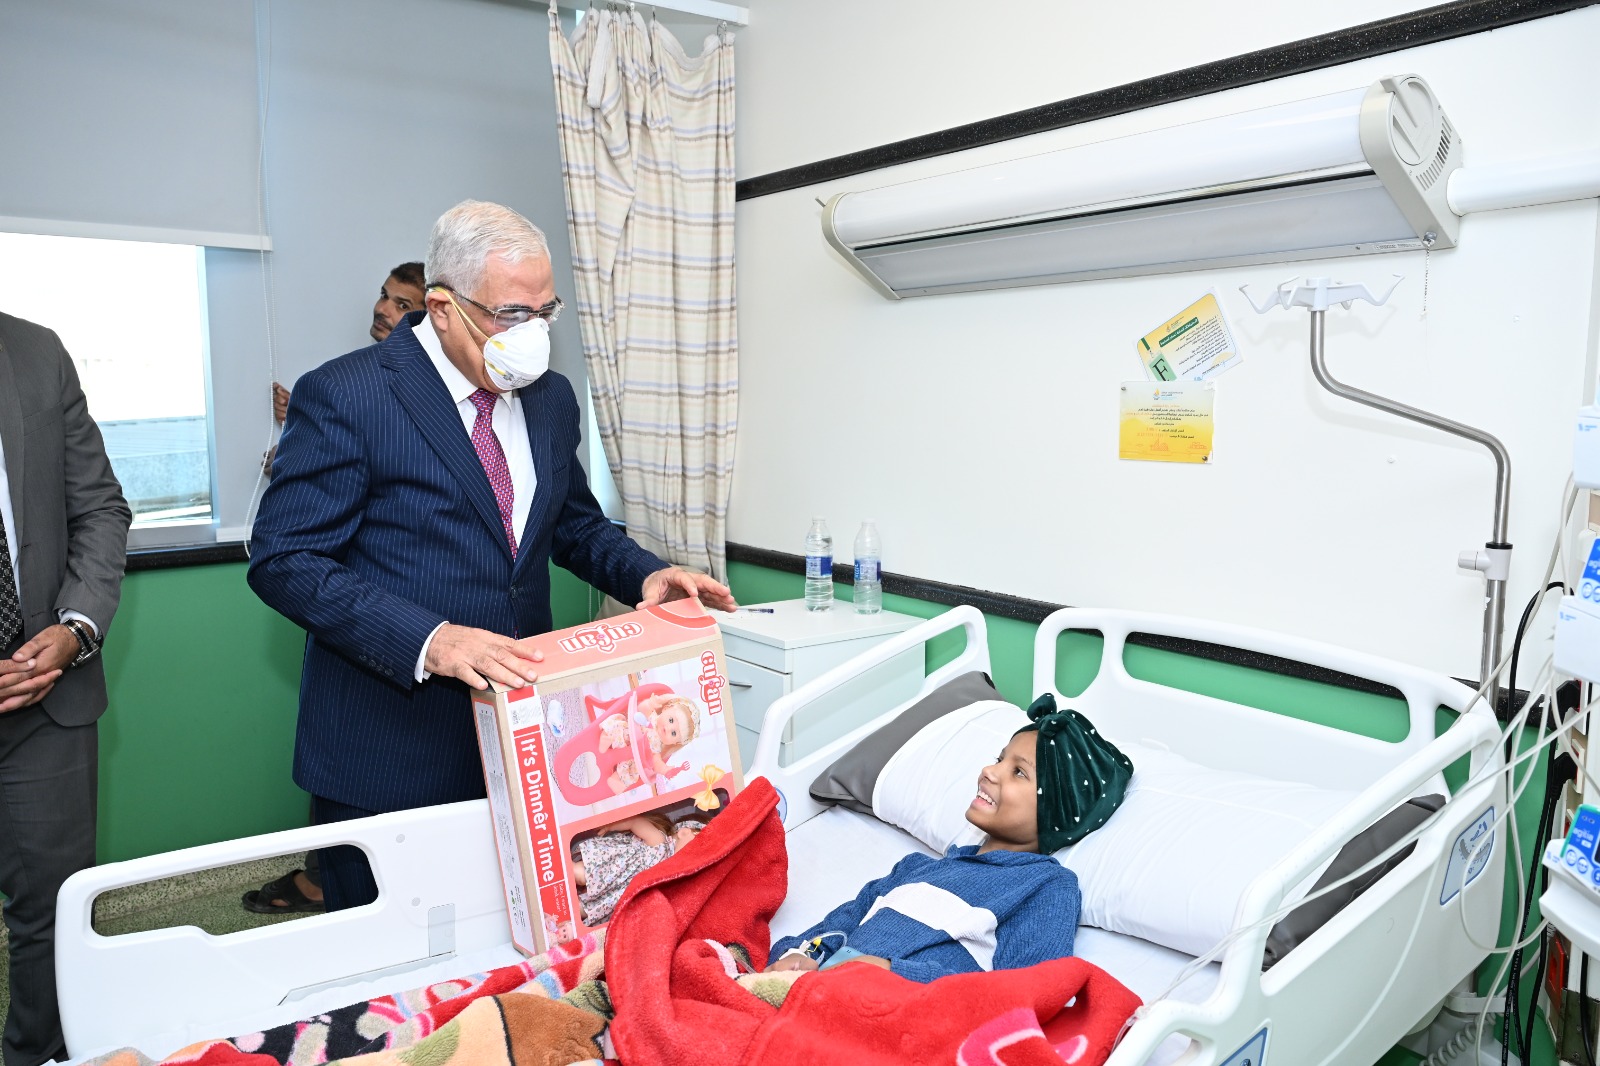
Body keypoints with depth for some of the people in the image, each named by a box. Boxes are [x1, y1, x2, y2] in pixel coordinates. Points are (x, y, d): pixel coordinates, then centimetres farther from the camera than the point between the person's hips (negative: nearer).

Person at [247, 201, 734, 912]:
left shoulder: (550, 399, 8)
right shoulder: (344, 397, -12)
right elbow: (284, 561, -15)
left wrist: (646, 575, -1)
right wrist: (427, 641, -28)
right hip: (390, 753, -5)